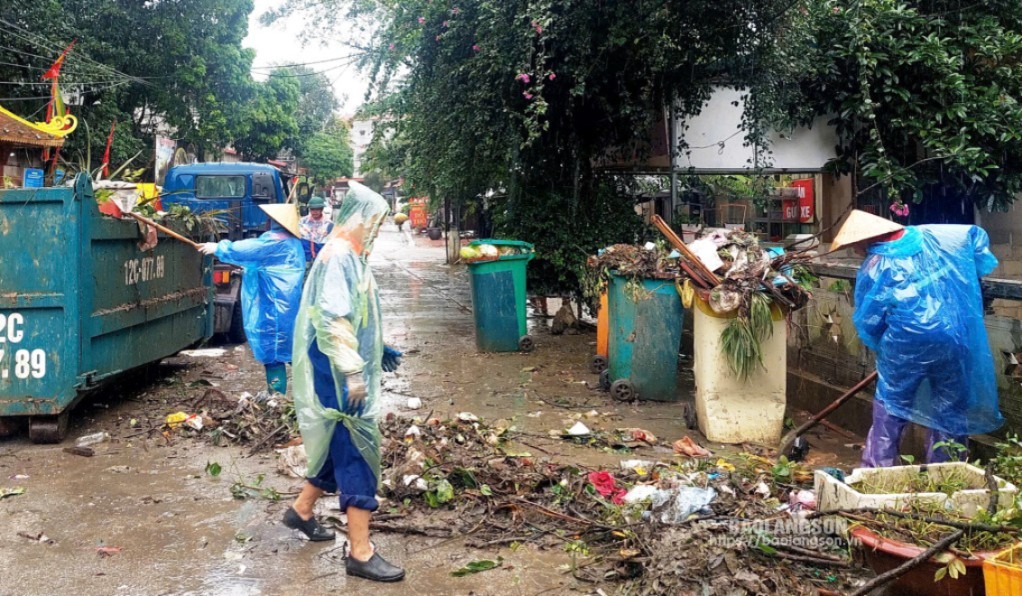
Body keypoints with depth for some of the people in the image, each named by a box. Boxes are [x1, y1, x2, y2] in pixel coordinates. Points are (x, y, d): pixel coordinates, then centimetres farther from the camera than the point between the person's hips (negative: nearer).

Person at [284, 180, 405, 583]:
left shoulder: (351, 255, 13)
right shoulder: (338, 257, -18)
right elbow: (332, 319, -26)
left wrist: (378, 351, 27)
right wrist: (352, 374, -28)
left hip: (347, 371, 10)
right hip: (339, 375, -10)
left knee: (341, 446, 21)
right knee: (357, 452, -7)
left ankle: (302, 510, 40)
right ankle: (360, 553, 0)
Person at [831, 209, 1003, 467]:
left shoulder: (874, 269, -6)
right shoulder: (931, 237, 5)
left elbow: (867, 323, -3)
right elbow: (976, 235, 18)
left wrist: (881, 348, 14)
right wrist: (970, 275, 24)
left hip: (906, 347, -4)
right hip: (955, 340, 4)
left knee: (889, 409, 12)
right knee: (951, 409, 15)